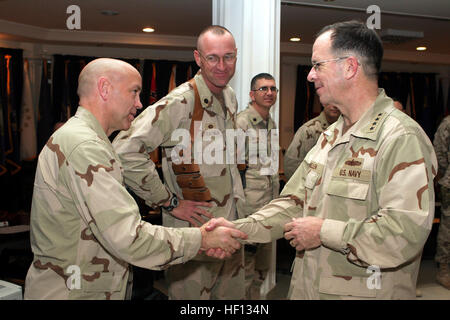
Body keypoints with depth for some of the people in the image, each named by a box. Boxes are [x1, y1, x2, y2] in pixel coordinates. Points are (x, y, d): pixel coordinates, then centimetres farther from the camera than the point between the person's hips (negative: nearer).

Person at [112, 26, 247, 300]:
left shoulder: (230, 97, 7)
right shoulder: (180, 102, -19)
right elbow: (126, 151, -27)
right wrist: (169, 202, -20)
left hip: (230, 226, 8)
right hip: (193, 228, -8)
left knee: (234, 293, 20)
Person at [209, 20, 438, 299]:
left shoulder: (402, 138, -19)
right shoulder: (331, 136, 10)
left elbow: (406, 234, -28)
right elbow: (295, 203, 8)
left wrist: (323, 232, -21)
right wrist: (236, 230, -5)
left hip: (366, 292, -7)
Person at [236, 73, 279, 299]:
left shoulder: (272, 124, 14)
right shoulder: (241, 123, -12)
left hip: (268, 208, 8)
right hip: (248, 210, -8)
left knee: (263, 268, 18)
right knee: (246, 268, 1)